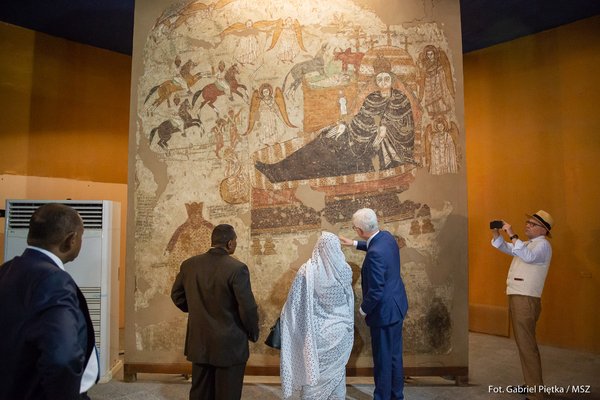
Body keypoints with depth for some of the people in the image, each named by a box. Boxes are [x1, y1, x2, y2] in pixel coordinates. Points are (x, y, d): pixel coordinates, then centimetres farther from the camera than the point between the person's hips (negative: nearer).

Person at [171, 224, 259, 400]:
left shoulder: (189, 265, -3)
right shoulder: (237, 268, -20)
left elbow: (176, 295, 11)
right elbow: (248, 308, -18)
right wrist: (253, 334, 0)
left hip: (199, 343, 6)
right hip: (230, 345, -5)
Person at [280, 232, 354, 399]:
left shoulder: (307, 270, -16)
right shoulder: (345, 269, -6)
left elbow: (293, 303, -10)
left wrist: (283, 318, 6)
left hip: (316, 332, -3)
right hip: (339, 332, 3)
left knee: (313, 372, 11)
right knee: (337, 371, 18)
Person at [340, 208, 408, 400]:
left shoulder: (374, 254, -31)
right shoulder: (386, 236, -4)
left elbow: (376, 292, -26)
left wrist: (363, 309, -10)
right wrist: (355, 244, 27)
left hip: (384, 311, -9)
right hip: (397, 305, 9)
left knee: (383, 359, 10)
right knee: (395, 355, 23)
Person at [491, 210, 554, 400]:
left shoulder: (543, 245, -9)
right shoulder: (527, 244, 19)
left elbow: (529, 257, -30)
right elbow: (505, 248, 22)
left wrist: (512, 235, -30)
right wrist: (497, 233, 4)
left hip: (526, 300, -10)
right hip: (517, 298, 10)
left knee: (527, 346, -8)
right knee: (524, 344, 17)